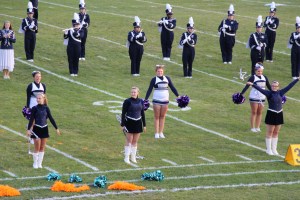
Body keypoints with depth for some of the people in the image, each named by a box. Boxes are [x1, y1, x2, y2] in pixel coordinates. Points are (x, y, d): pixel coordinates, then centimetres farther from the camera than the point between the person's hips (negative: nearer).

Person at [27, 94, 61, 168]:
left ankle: (39, 163, 16)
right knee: (37, 148, -1)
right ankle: (35, 163, 13)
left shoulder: (46, 108, 1)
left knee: (42, 148, 7)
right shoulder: (35, 108, -6)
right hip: (36, 129, -3)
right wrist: (28, 129, -14)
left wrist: (56, 128, 4)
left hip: (44, 129, 3)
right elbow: (31, 119, -7)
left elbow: (51, 119, 5)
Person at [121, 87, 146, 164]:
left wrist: (144, 125, 12)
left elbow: (142, 113, 11)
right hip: (129, 122, -4)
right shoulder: (127, 101, -9)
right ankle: (126, 158, 6)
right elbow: (123, 113, -6)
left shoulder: (141, 101, 4)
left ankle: (133, 157, 19)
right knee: (129, 141, -1)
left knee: (135, 141, 9)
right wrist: (122, 124, -9)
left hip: (138, 123, 4)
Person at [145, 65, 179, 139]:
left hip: (165, 101, 2)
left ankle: (161, 133, 13)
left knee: (162, 117, 6)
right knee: (157, 117, 2)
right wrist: (145, 99, -6)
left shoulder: (167, 78, 7)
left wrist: (178, 96, 9)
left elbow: (172, 88, 13)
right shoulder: (154, 79, 0)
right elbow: (149, 90, 0)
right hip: (156, 101, -2)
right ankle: (156, 133, 6)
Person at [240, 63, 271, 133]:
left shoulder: (264, 78, 5)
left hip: (262, 98, 4)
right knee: (254, 112, 0)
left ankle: (257, 127, 14)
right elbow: (247, 86, -16)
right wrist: (241, 93, -26)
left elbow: (269, 87, 15)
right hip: (254, 98, -4)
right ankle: (253, 127, 6)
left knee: (260, 113, 7)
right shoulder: (253, 77, -9)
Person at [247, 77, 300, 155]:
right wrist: (252, 84, -34)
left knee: (276, 133, 11)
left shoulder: (280, 93, 4)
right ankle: (268, 149, 9)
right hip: (271, 114, -4)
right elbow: (261, 89, -20)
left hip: (279, 114, 4)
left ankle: (274, 149, 19)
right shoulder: (269, 93, -8)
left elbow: (289, 86, 8)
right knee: (270, 132, 3)